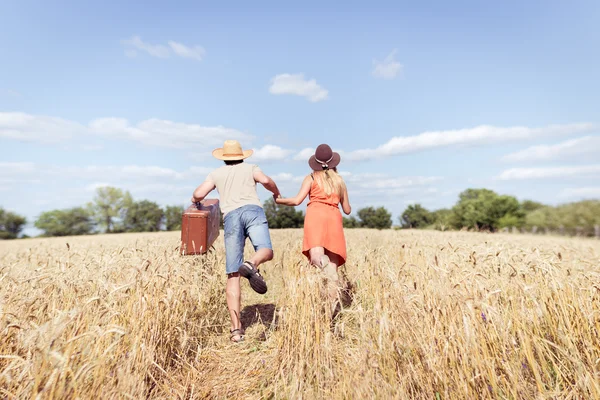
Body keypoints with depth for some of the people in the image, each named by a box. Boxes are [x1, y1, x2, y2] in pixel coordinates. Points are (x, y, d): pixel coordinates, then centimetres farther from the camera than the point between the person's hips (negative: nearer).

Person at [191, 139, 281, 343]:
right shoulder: (250, 168, 24)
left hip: (231, 217, 1)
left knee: (233, 275, 1)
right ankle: (251, 264, -50)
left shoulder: (216, 173, 28)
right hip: (252, 210, -1)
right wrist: (276, 193, 25)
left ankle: (236, 328, -3)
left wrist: (195, 200, 40)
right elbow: (266, 180, 5)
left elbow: (198, 194, 16)